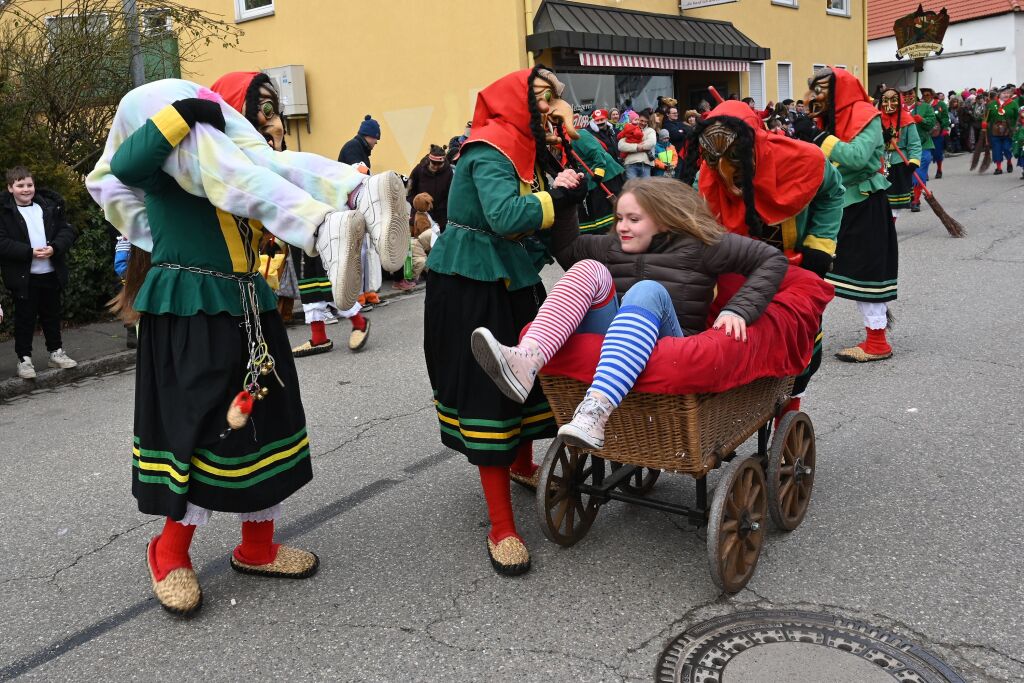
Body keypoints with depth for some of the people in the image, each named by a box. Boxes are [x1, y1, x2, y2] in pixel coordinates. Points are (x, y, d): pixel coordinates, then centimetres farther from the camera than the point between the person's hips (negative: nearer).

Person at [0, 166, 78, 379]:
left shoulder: (49, 206, 5)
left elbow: (67, 231, 3)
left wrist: (54, 248, -15)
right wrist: (30, 252, -21)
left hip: (51, 273, 4)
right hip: (23, 276, -4)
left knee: (52, 315, 16)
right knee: (25, 318, 5)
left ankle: (56, 352, 29)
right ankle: (24, 358, 14)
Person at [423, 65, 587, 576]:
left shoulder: (530, 148, 12)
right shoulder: (490, 148, -16)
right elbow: (506, 215, -32)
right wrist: (561, 197, -21)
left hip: (514, 282, 9)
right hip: (471, 287, -9)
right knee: (487, 391, -6)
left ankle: (522, 466, 46)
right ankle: (501, 529, 1)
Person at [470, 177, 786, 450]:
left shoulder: (699, 245, 5)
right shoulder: (613, 246, 19)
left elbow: (773, 259, 0)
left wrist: (738, 310, -13)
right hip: (608, 346, 4)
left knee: (647, 290, -32)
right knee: (589, 269, -17)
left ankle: (595, 410, -54)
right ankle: (526, 361, -45)